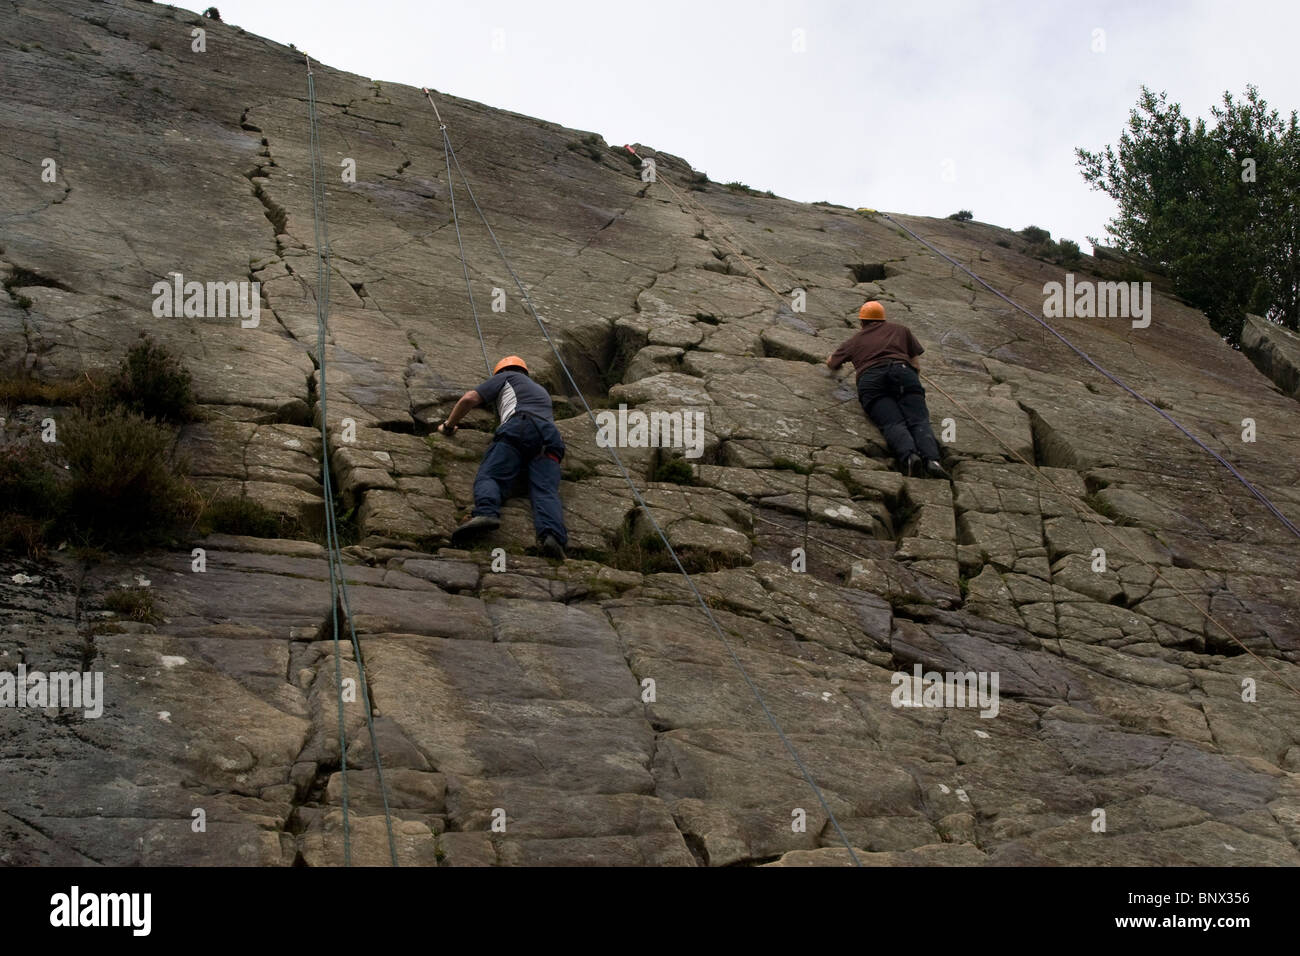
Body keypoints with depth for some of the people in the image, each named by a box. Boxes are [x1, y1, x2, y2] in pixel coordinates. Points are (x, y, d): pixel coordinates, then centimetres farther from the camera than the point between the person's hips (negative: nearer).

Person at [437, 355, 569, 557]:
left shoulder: (505, 377, 29)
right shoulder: (542, 391, 45)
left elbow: (469, 399, 18)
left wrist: (449, 425, 31)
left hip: (519, 427, -4)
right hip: (551, 435, 4)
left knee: (488, 477, -15)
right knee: (546, 490, -16)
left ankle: (486, 513, -48)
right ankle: (553, 536, -45)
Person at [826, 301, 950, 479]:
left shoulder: (856, 339, 31)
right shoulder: (900, 330, 32)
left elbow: (831, 362, 45)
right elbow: (916, 364, 31)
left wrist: (832, 356, 68)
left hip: (870, 379, 0)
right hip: (902, 372, 0)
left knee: (893, 423, -17)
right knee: (919, 421, -13)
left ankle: (908, 455, -46)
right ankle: (931, 458, -40)